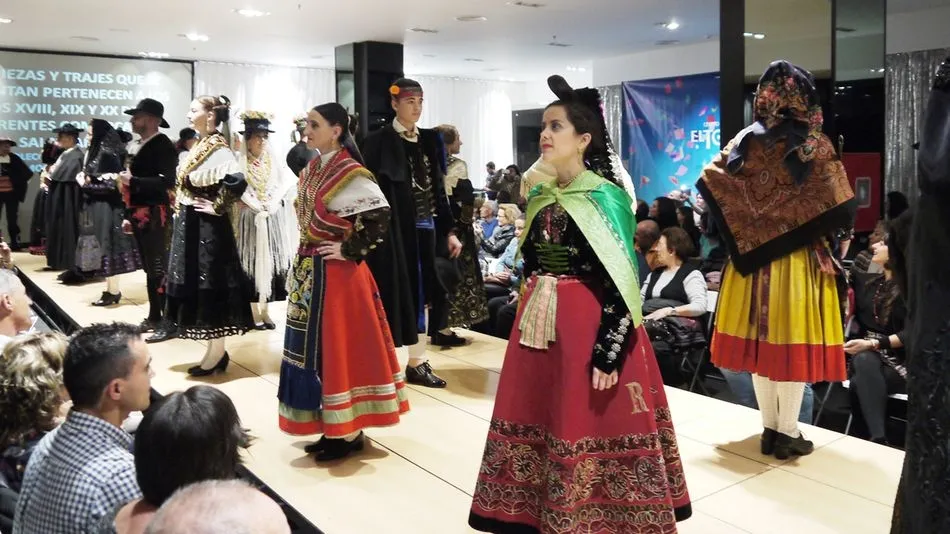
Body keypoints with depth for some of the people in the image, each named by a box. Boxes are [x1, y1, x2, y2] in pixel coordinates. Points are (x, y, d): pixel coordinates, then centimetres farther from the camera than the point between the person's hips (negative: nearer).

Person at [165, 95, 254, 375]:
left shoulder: (218, 148, -16)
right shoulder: (200, 145, 12)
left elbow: (237, 181, -32)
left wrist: (217, 207, -21)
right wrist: (182, 204, 10)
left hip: (207, 227, -10)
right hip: (191, 225, 10)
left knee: (209, 286, -2)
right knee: (197, 286, 13)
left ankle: (217, 353, 9)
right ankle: (215, 350, 22)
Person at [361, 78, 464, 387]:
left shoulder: (429, 140, 12)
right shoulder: (379, 141, -5)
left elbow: (439, 188, 14)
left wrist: (449, 230, 10)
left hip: (425, 227, 6)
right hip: (394, 228, -5)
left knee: (419, 292, 9)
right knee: (397, 293, -2)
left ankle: (417, 362, 18)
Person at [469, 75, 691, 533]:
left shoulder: (604, 198, -11)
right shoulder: (540, 196, 9)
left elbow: (621, 284, -15)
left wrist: (609, 353, -19)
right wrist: (527, 318, 14)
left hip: (590, 325, -7)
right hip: (539, 323, 7)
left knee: (587, 425, 2)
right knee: (536, 415, 13)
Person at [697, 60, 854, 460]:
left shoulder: (746, 141, 2)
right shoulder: (815, 145, -7)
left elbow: (710, 181, -2)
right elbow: (840, 208, -12)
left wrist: (746, 231, 6)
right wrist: (814, 231, 7)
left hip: (753, 256, 4)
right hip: (800, 259, -3)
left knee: (761, 340, 10)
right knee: (793, 342, 4)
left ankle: (769, 429, 19)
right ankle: (788, 433, 11)